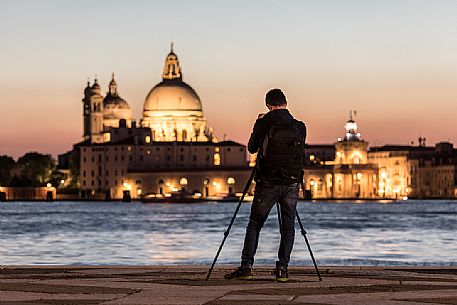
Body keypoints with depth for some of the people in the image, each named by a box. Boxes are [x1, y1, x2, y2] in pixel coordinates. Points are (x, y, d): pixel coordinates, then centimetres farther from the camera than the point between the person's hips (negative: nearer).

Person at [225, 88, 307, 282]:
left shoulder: (263, 124, -5)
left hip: (267, 184, -2)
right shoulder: (299, 127, 2)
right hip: (291, 184, 2)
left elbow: (252, 148, 9)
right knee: (288, 227, 8)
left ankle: (246, 266, -1)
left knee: (254, 224, 7)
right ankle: (282, 269, 2)